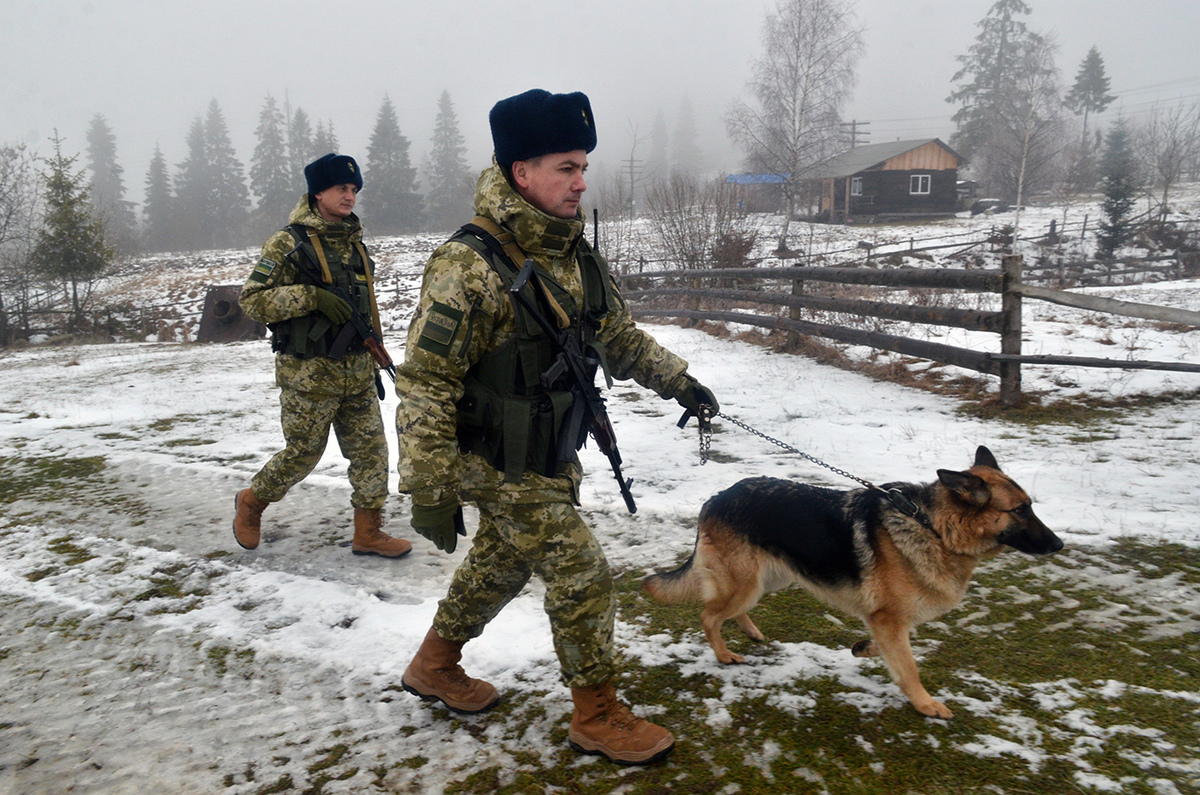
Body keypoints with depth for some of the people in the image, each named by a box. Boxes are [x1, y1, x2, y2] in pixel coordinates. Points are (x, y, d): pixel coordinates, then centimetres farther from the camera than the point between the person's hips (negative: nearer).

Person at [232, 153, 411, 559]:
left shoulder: (354, 242, 13)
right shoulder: (289, 242, -8)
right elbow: (251, 298, -13)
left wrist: (374, 364, 19)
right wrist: (312, 296, -23)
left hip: (357, 371, 6)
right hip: (309, 373, -6)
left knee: (371, 450, 5)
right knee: (303, 453, 4)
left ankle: (368, 532, 17)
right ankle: (251, 502, 31)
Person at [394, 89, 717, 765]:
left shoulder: (577, 255, 2)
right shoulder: (469, 266, -23)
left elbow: (617, 334, 16)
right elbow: (425, 383, -22)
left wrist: (679, 381, 11)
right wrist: (431, 490, -22)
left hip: (554, 452, 8)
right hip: (498, 464, -8)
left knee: (504, 563, 22)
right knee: (582, 573, -5)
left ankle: (434, 665, 45)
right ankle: (598, 716, 16)